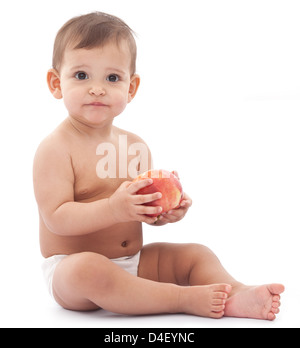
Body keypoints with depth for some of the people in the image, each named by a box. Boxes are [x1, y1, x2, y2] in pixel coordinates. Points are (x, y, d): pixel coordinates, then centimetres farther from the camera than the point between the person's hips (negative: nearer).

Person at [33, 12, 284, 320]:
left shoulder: (135, 146, 6)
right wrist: (113, 209, -34)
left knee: (195, 254, 0)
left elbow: (146, 212, 12)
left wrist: (167, 210, -12)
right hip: (70, 268, -6)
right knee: (86, 270, -38)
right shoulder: (55, 149, -13)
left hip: (132, 263, 7)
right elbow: (56, 218, -21)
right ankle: (185, 299, -30)